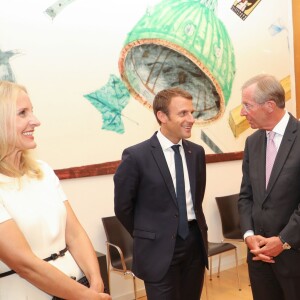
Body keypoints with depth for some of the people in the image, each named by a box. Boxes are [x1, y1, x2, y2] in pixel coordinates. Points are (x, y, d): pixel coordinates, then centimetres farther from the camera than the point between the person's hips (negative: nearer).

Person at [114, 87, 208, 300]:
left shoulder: (197, 152, 3)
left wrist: (194, 230, 15)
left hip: (195, 242, 5)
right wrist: (146, 236, 5)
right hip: (159, 249, -5)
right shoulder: (136, 156, -13)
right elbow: (123, 207, -5)